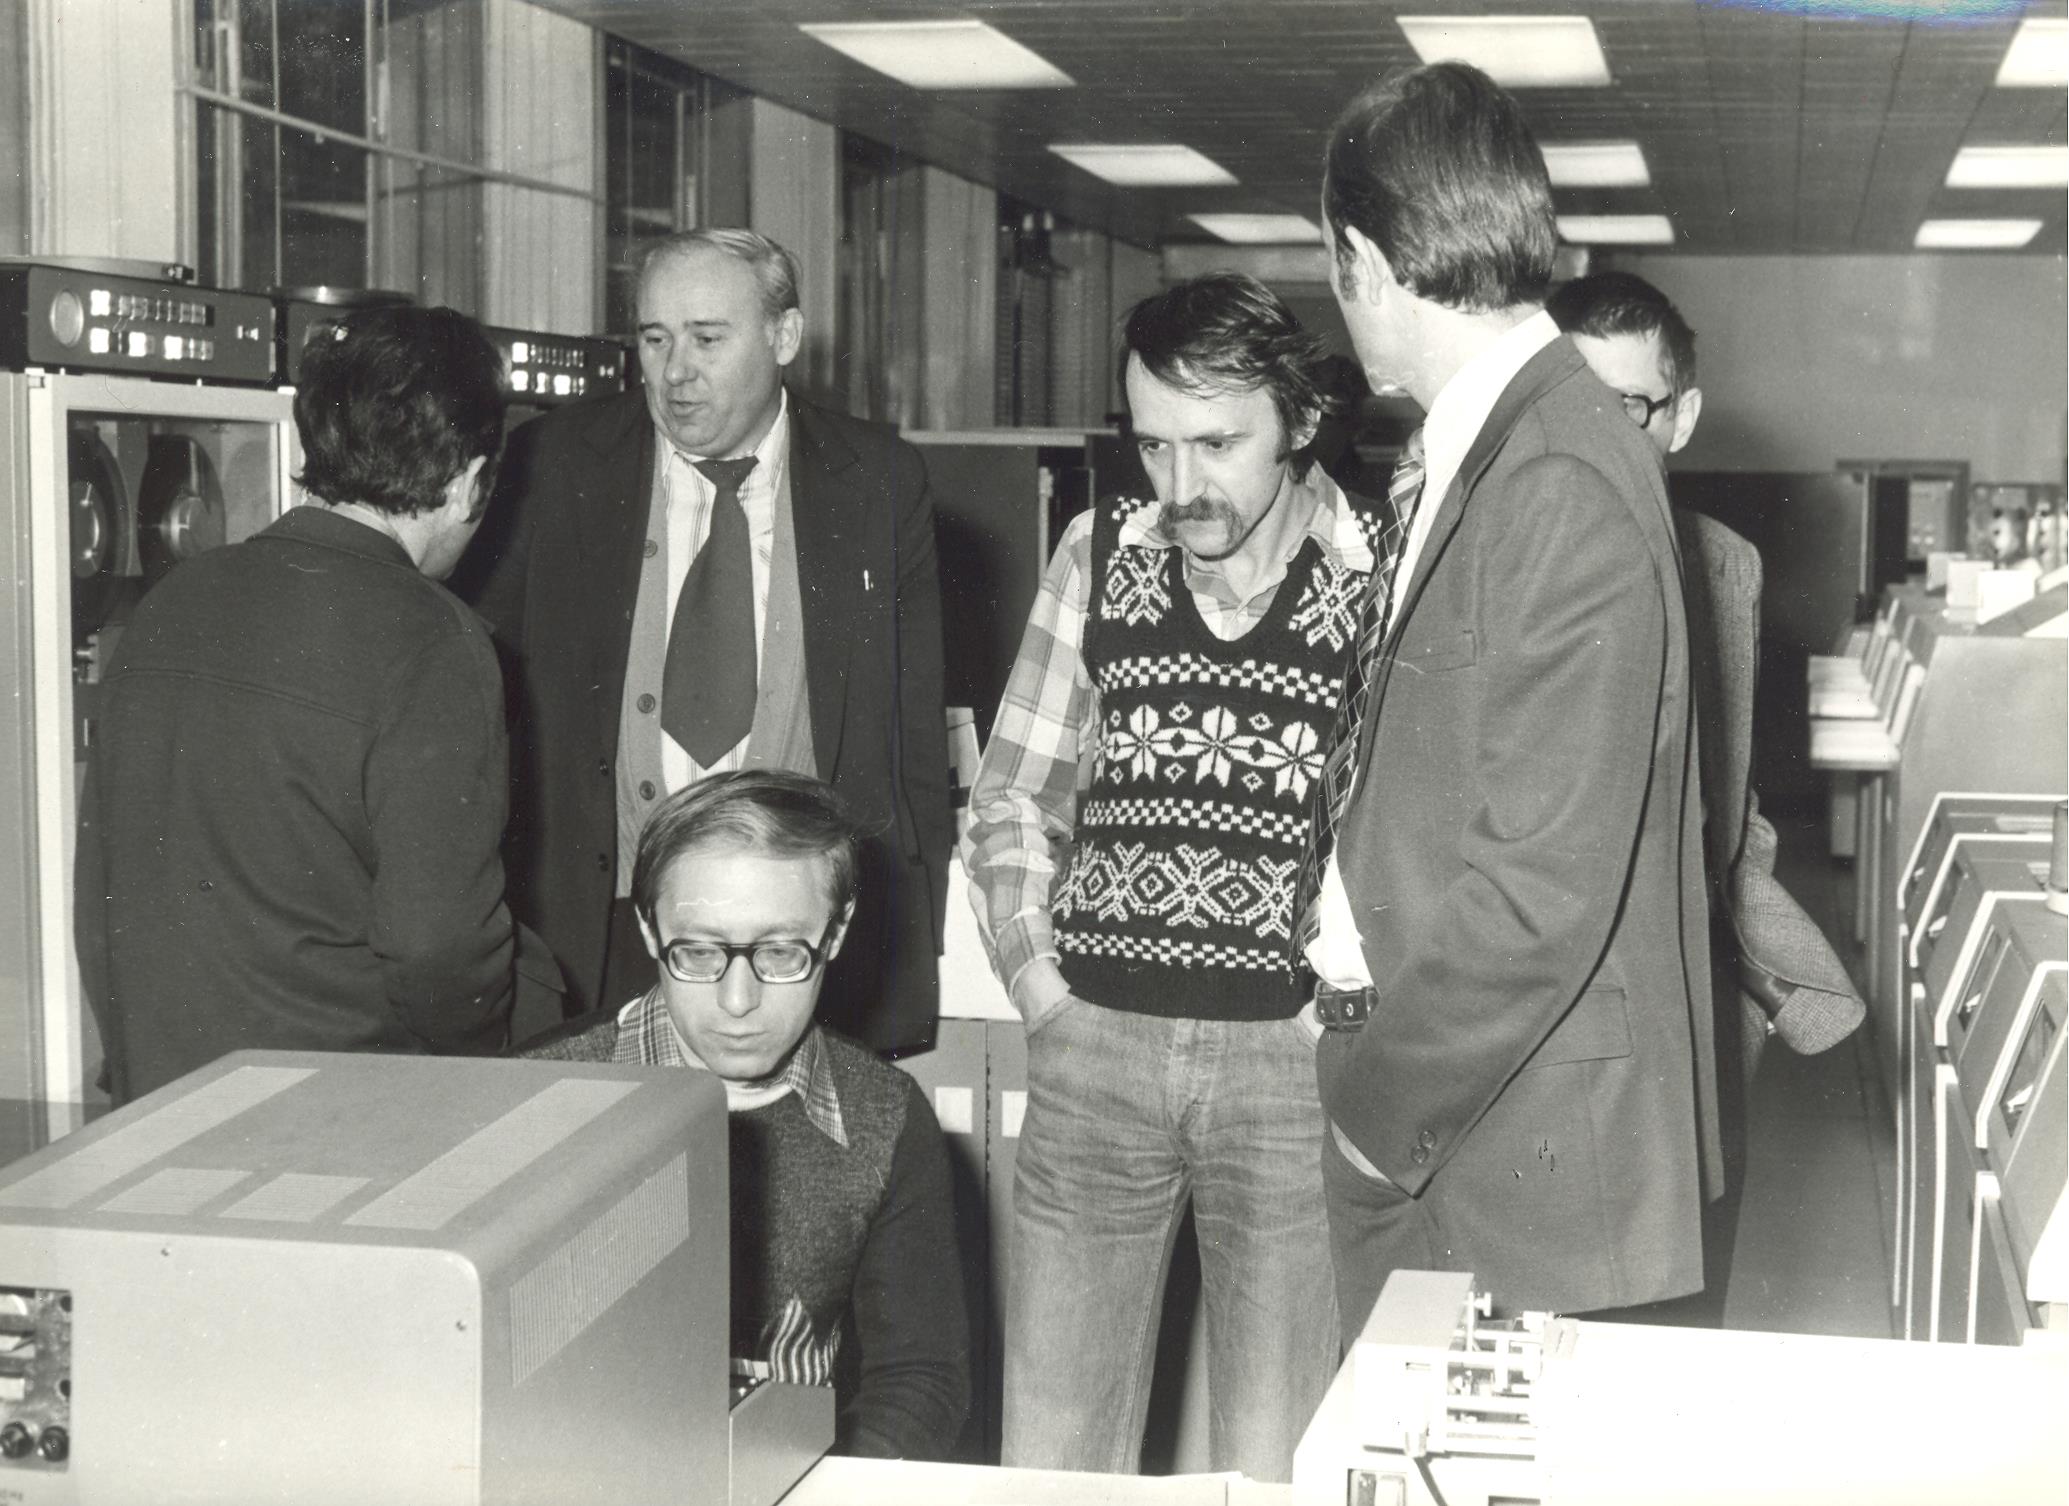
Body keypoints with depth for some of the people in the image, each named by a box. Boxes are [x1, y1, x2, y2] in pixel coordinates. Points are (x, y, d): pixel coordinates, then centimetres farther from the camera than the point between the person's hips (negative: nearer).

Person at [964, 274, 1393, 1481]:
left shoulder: (1387, 575, -5)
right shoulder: (1101, 553, 6)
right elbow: (1014, 796, 13)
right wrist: (1039, 982, 3)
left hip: (1295, 1057, -3)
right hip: (1094, 1048, 3)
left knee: (1275, 1466, 6)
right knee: (1051, 1448, 8)